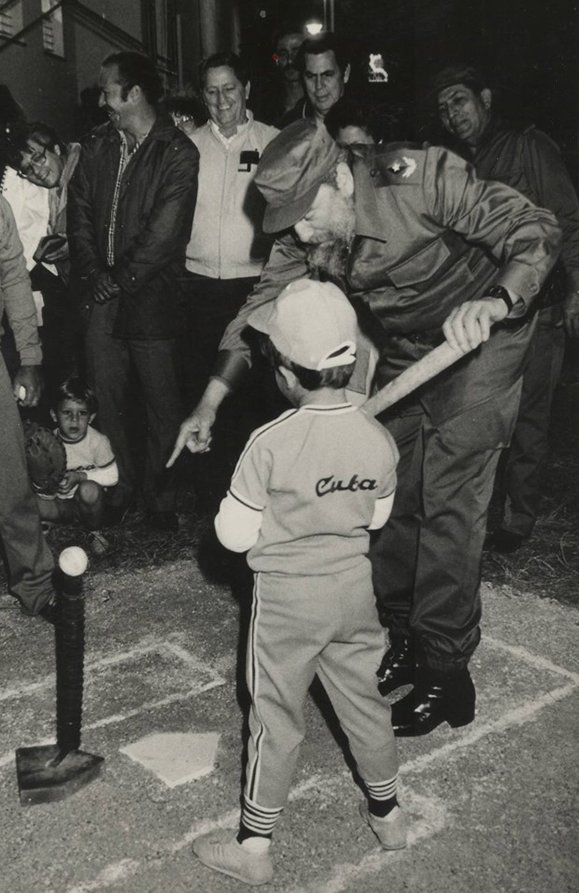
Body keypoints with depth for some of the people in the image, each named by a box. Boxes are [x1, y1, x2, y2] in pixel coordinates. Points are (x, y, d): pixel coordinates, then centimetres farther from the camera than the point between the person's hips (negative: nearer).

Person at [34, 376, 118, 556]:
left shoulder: (98, 441, -16)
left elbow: (111, 476, -11)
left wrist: (80, 476, -23)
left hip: (87, 503, -1)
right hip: (58, 505, 1)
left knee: (88, 489, -36)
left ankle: (94, 531, -6)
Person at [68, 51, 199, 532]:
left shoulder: (177, 154, -6)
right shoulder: (98, 145, 11)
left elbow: (164, 233, -13)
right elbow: (80, 213, 8)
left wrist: (117, 280, -11)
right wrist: (92, 275, -5)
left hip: (151, 295, -5)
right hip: (101, 295, 5)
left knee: (161, 403, 3)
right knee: (108, 398, 9)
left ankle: (160, 496, 18)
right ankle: (122, 485, 26)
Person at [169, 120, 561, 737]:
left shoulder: (424, 178, -29)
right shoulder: (302, 233, -12)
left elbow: (535, 231, -29)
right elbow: (260, 311, -5)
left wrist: (495, 301, -50)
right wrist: (208, 406, -9)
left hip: (479, 339, -6)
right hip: (402, 350, 6)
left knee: (449, 504, -10)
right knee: (390, 494, 7)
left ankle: (446, 669, 2)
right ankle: (402, 638, 24)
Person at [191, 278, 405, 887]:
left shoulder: (270, 444, -23)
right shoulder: (379, 440, -8)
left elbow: (234, 536, -16)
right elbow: (376, 518, 5)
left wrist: (262, 507, 2)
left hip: (285, 596, -4)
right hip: (354, 586, 4)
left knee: (276, 718, 9)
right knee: (362, 699, 21)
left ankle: (254, 846, 23)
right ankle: (386, 812, 40)